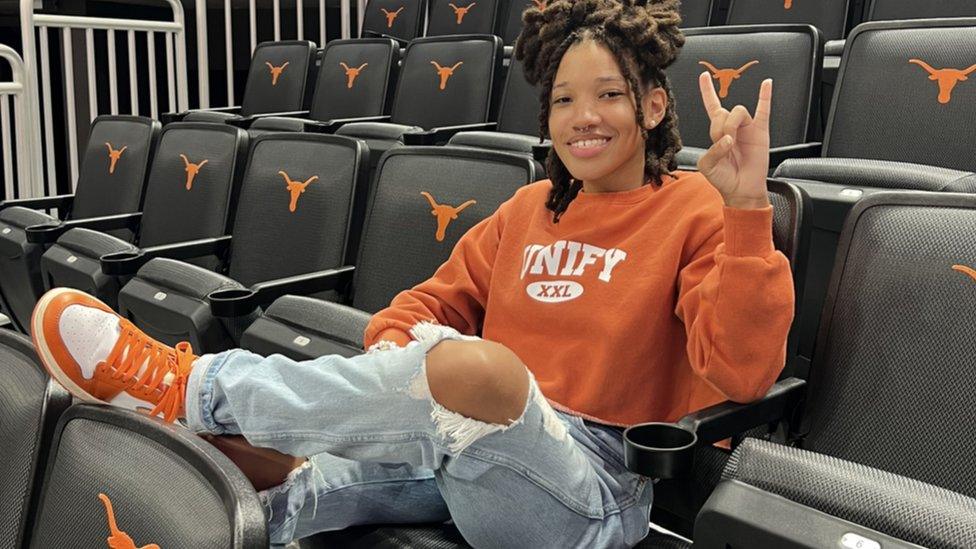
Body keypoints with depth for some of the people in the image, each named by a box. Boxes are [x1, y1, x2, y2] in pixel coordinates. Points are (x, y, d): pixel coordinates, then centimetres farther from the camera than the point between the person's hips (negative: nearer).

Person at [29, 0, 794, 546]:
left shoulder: (694, 213, -4)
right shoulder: (530, 208, 14)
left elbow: (741, 373, -16)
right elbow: (435, 301, 17)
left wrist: (746, 210, -27)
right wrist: (397, 357, -6)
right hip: (480, 459, 6)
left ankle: (190, 391, -21)